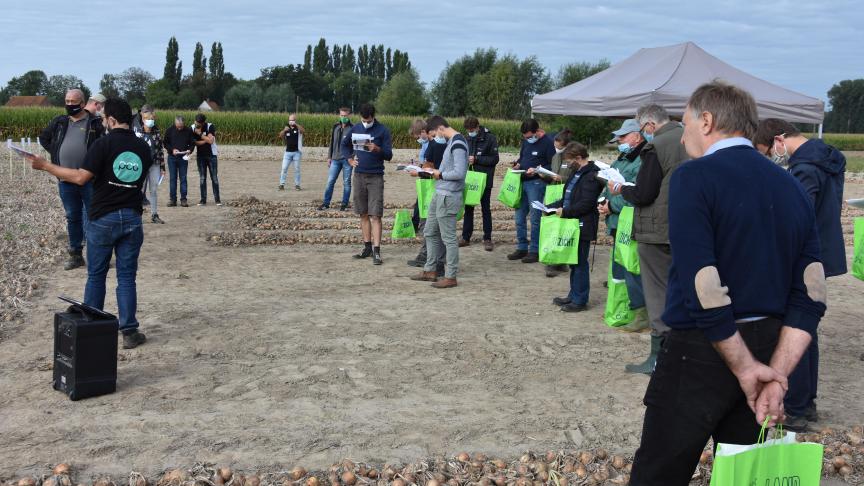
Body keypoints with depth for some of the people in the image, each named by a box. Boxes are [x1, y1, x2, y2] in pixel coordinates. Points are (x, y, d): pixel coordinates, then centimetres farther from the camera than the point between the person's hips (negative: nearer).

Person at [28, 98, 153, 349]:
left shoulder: (104, 144, -11)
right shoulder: (143, 147, 4)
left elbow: (81, 177, -17)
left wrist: (45, 166, -10)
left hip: (103, 218, -3)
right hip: (132, 218, 3)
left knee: (96, 276, 11)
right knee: (127, 277, 7)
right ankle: (129, 331, 6)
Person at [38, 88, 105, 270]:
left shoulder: (95, 123, -3)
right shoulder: (59, 122, 10)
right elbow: (43, 138, 24)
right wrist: (55, 153, 11)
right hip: (65, 181, 5)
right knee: (72, 218, 13)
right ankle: (76, 255, 23)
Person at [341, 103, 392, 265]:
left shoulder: (382, 130, -6)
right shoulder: (356, 128, 7)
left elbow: (389, 155, -9)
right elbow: (345, 144, 25)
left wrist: (377, 149, -27)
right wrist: (350, 159, 11)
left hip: (375, 177, -5)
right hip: (359, 176, 5)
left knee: (375, 215, -8)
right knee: (363, 214, 10)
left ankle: (376, 251, -10)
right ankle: (367, 247, 19)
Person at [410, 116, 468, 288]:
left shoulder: (458, 143, -17)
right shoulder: (451, 141, 14)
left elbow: (459, 173, -24)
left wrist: (440, 174, -11)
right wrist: (436, 171, 9)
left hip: (448, 197, -11)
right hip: (440, 194, 11)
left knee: (449, 237, -3)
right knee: (430, 232, 16)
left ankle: (450, 277, 5)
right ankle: (430, 271, 26)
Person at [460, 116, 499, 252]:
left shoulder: (490, 138, -9)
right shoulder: (469, 139, 7)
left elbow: (494, 159, -13)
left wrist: (476, 159, -19)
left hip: (484, 180, -5)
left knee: (485, 209, 4)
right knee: (468, 208, 9)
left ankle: (487, 239, 11)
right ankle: (466, 237, 16)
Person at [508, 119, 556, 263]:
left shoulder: (547, 142, -9)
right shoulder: (525, 141, 12)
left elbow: (553, 166, -10)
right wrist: (517, 164, 5)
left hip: (536, 183, -7)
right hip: (522, 181, 7)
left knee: (535, 218, -4)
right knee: (519, 216, 9)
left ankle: (534, 251, 4)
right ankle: (522, 248, 19)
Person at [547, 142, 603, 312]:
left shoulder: (591, 176, -16)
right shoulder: (575, 173, 14)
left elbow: (586, 204, -22)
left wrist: (565, 211, -18)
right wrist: (551, 207, 8)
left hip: (582, 226, -9)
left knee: (580, 263, -2)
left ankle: (580, 300, 6)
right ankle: (574, 295, 28)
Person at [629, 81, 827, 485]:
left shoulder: (693, 176, -13)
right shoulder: (790, 186, 7)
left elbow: (701, 286, -22)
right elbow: (810, 295, 1)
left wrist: (745, 367, -14)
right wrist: (776, 373, -4)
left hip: (702, 348, -7)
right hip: (768, 346, 7)